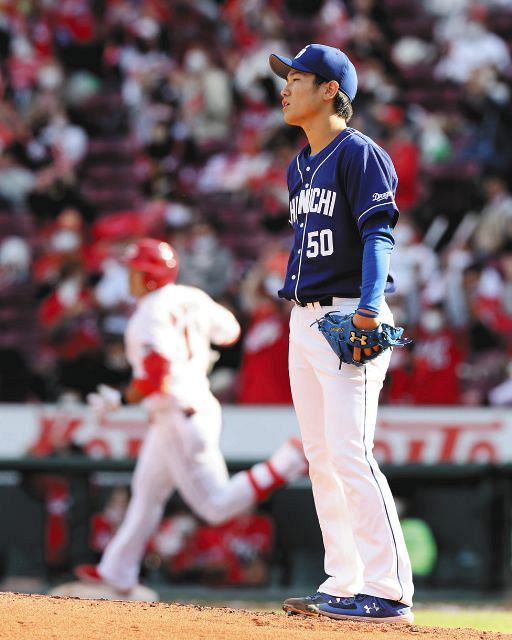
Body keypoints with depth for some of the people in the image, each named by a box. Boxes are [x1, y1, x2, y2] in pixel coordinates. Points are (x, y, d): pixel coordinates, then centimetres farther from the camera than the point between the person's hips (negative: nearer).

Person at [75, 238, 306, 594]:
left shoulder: (149, 317, -19)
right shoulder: (191, 298, 4)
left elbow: (153, 381, -25)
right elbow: (229, 329, 17)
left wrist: (119, 400, -12)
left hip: (179, 417, -10)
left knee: (216, 506, -5)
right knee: (146, 493, 18)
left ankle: (289, 461, -11)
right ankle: (118, 572, 26)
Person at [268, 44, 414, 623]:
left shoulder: (359, 154, -8)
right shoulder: (299, 167, 18)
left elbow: (379, 234, -18)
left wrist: (368, 305, -31)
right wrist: (293, 304, 19)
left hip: (348, 320, -10)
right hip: (304, 318, 10)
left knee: (351, 455, -16)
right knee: (320, 458, 9)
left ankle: (388, 591, -16)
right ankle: (343, 585, 14)